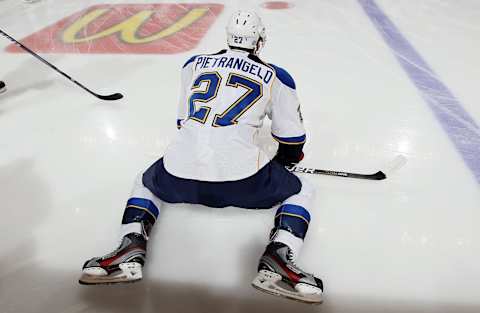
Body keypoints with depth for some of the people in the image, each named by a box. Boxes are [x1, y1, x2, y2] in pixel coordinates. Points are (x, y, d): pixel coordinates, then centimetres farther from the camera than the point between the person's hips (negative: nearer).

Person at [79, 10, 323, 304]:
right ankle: (277, 258, -3)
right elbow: (292, 137, 16)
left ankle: (132, 247, 11)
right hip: (241, 176, -2)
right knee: (302, 191, 20)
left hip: (179, 173, 3)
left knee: (145, 183, 34)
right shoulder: (275, 76, 12)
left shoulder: (194, 64, 19)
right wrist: (286, 158, 38)